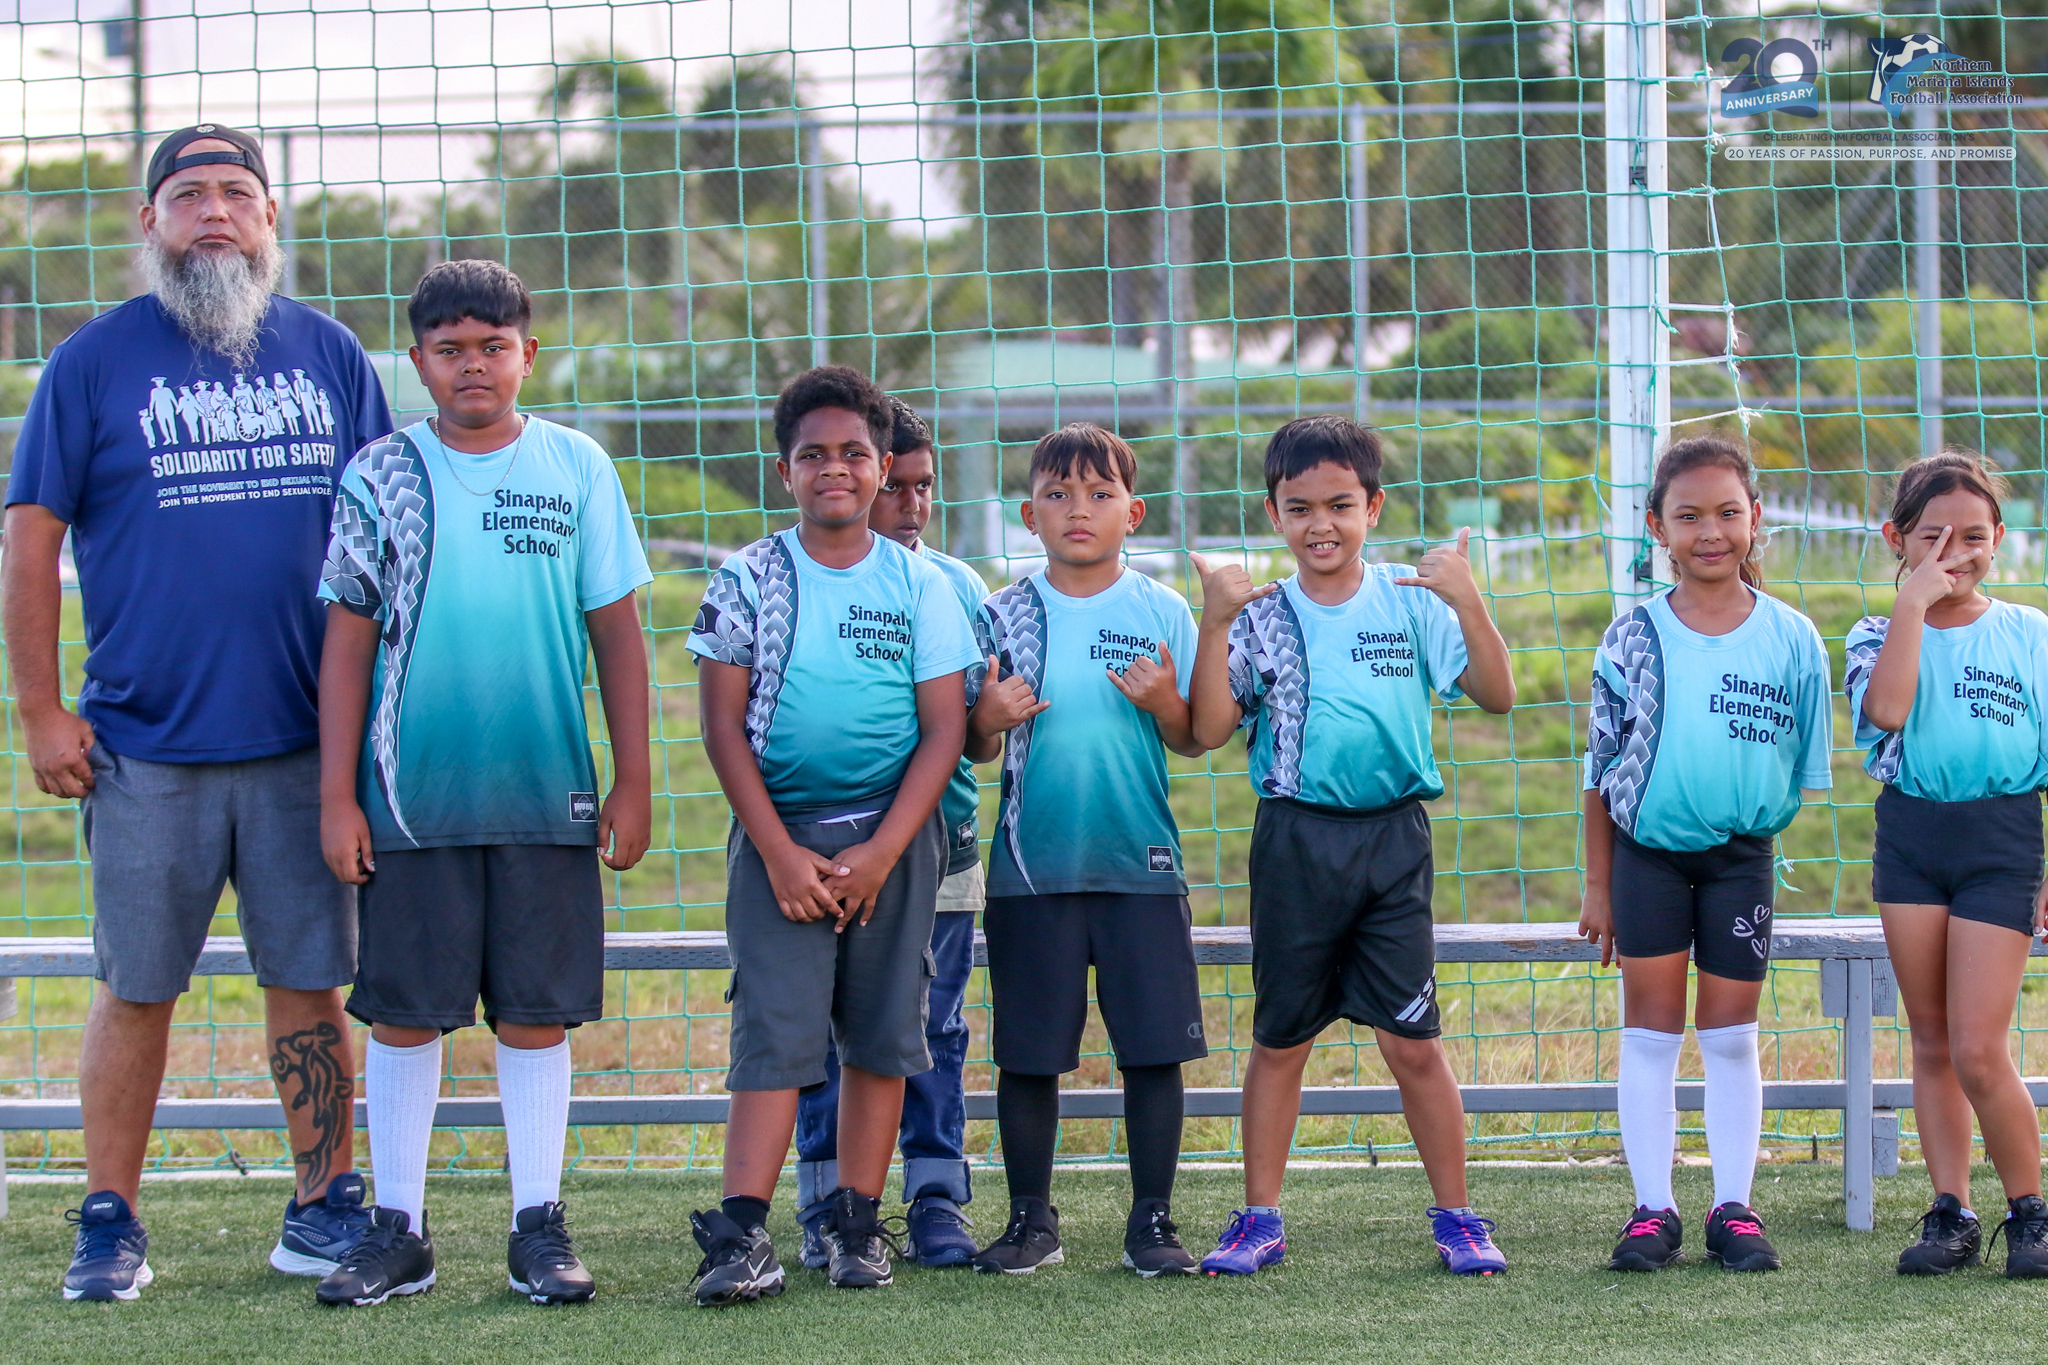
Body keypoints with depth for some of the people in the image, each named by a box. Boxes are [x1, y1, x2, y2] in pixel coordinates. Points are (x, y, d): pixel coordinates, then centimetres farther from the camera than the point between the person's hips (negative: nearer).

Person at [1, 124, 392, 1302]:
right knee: (137, 986, 2)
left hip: (303, 740, 2)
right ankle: (111, 1221, 9)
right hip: (145, 748, -2)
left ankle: (328, 1203, 15)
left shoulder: (330, 355, 8)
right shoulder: (95, 363, 1)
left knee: (310, 982, 5)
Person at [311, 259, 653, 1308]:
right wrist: (336, 797, -1)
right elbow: (348, 640, 4)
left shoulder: (575, 467, 4)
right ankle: (399, 1231, 11)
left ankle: (538, 1228, 11)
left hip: (546, 794, 0)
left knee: (537, 1013, 4)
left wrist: (633, 784, 3)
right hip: (410, 797, 0)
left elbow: (617, 631, 6)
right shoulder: (381, 475, 3)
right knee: (404, 1013, 3)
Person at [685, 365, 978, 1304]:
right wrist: (783, 854, -9)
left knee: (880, 1034, 3)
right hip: (779, 833, -1)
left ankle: (858, 1227, 10)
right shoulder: (748, 581, 2)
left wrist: (878, 854, -9)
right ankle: (742, 1236, -15)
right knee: (774, 1030, -9)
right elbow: (723, 727, 0)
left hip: (893, 835, 1)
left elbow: (945, 730, 0)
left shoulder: (920, 586, 3)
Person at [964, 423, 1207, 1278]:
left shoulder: (1162, 615, 3)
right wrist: (988, 719, -13)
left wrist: (1165, 703, -16)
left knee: (1153, 1047, -2)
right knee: (1028, 1053, 3)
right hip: (1032, 868, 0)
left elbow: (1192, 742, 5)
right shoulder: (1003, 617, 5)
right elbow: (972, 749, 8)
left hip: (1140, 863, 0)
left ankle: (1152, 1222, 7)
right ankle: (1032, 1222, 14)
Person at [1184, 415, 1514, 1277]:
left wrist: (1468, 604, -15)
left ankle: (1457, 1216, 10)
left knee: (1412, 1041, 0)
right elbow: (1208, 729, -6)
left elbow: (1496, 696, -2)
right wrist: (1214, 624, -15)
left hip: (1393, 839, -1)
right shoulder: (1262, 616, 1)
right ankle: (1260, 1217, 16)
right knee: (1280, 1039, 8)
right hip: (1296, 841, 1)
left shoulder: (1412, 602, 1)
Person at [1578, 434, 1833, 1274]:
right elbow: (1600, 771, 3)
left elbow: (1804, 771, 6)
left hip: (1742, 856, 0)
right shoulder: (1634, 638, -3)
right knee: (1651, 1033, 2)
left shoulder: (1792, 640, -3)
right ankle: (1653, 1210, 7)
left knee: (1731, 1036, 5)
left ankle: (1734, 1210, 11)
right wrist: (1597, 886, 4)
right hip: (1647, 851, 0)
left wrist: (1758, 824, -1)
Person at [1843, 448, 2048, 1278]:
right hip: (1910, 836, 3)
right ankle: (1951, 1213, 11)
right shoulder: (1882, 637, 4)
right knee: (1931, 1041, 6)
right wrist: (1914, 600, -15)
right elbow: (1885, 710, -18)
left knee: (1978, 1051, -9)